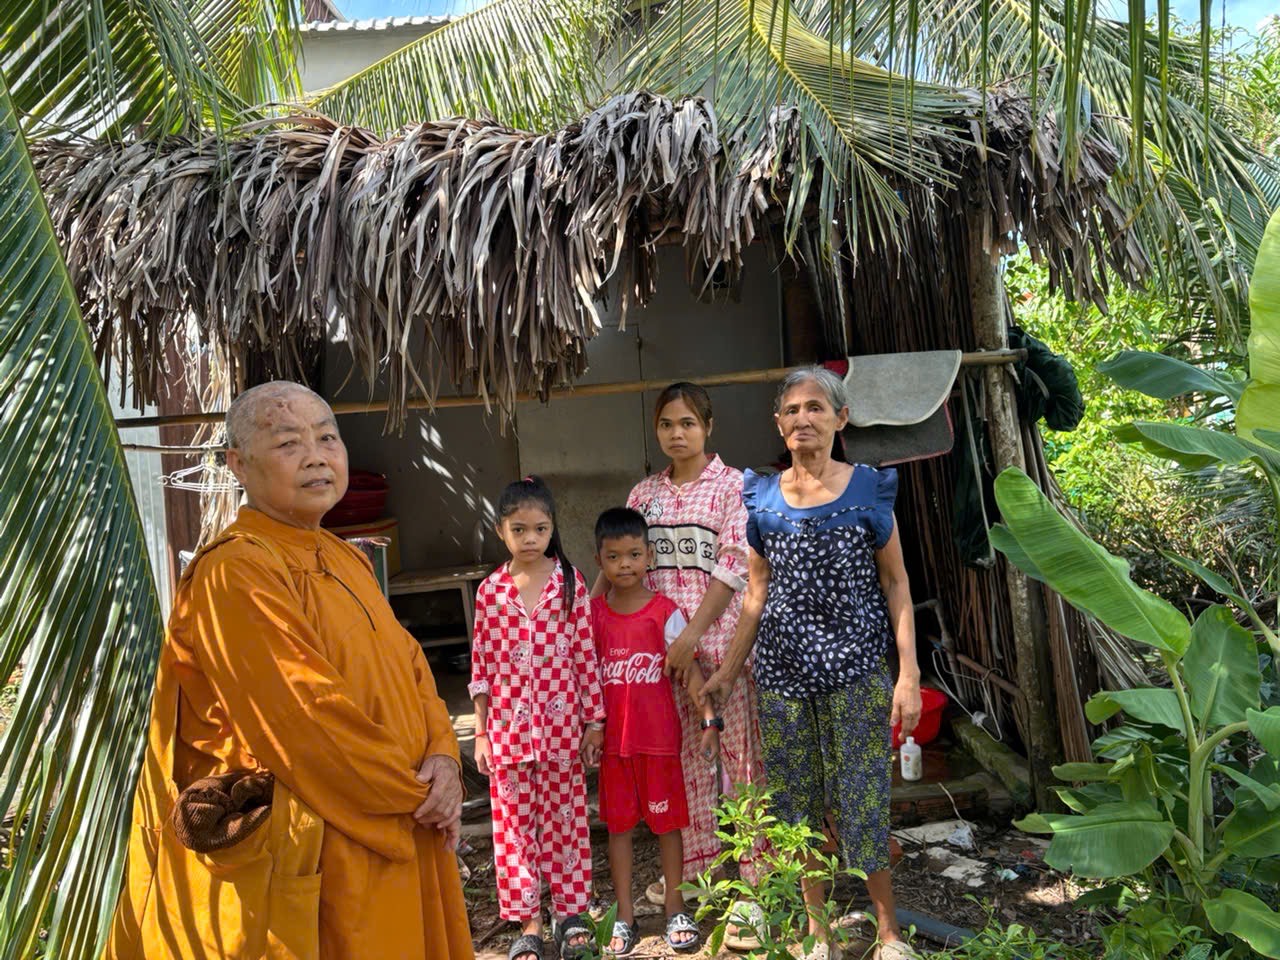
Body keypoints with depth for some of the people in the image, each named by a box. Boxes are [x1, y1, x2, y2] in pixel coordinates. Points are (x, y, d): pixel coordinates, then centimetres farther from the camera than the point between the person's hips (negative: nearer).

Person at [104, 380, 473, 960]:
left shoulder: (345, 560, 8)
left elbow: (410, 670, 7)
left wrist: (442, 758, -9)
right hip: (322, 860, -8)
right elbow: (311, 720, -24)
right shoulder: (235, 575, -19)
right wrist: (417, 795, -15)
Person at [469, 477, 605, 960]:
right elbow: (482, 665, 3)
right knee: (513, 824, 9)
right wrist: (481, 733, 4)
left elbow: (586, 655, -2)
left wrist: (594, 722, -1)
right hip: (509, 727, 1)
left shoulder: (570, 582, -3)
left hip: (562, 725, -1)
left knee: (565, 819, 11)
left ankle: (571, 911, 29)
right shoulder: (490, 591, 0)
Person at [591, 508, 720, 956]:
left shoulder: (665, 611, -8)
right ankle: (624, 916, 24)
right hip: (612, 738, 2)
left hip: (659, 735, -2)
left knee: (667, 821, 9)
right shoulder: (592, 613, 0)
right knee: (618, 824, 11)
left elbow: (688, 669, -9)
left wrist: (709, 719, -18)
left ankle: (675, 910, 26)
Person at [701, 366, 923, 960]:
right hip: (782, 672, 3)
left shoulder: (868, 488, -2)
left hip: (856, 671, -3)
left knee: (861, 803, 2)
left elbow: (896, 584, 0)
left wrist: (909, 674, -7)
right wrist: (728, 671, 9)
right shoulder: (761, 498, 5)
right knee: (796, 805, 10)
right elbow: (757, 593, 10)